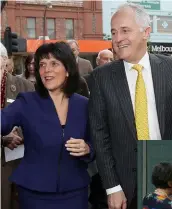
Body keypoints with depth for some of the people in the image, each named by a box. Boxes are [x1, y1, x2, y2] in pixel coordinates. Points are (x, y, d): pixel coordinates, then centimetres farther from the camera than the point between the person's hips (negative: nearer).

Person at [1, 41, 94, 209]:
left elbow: (95, 146, 6)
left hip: (75, 192, 2)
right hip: (35, 192, -2)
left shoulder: (84, 105, 0)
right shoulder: (27, 102, -7)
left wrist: (87, 149, -15)